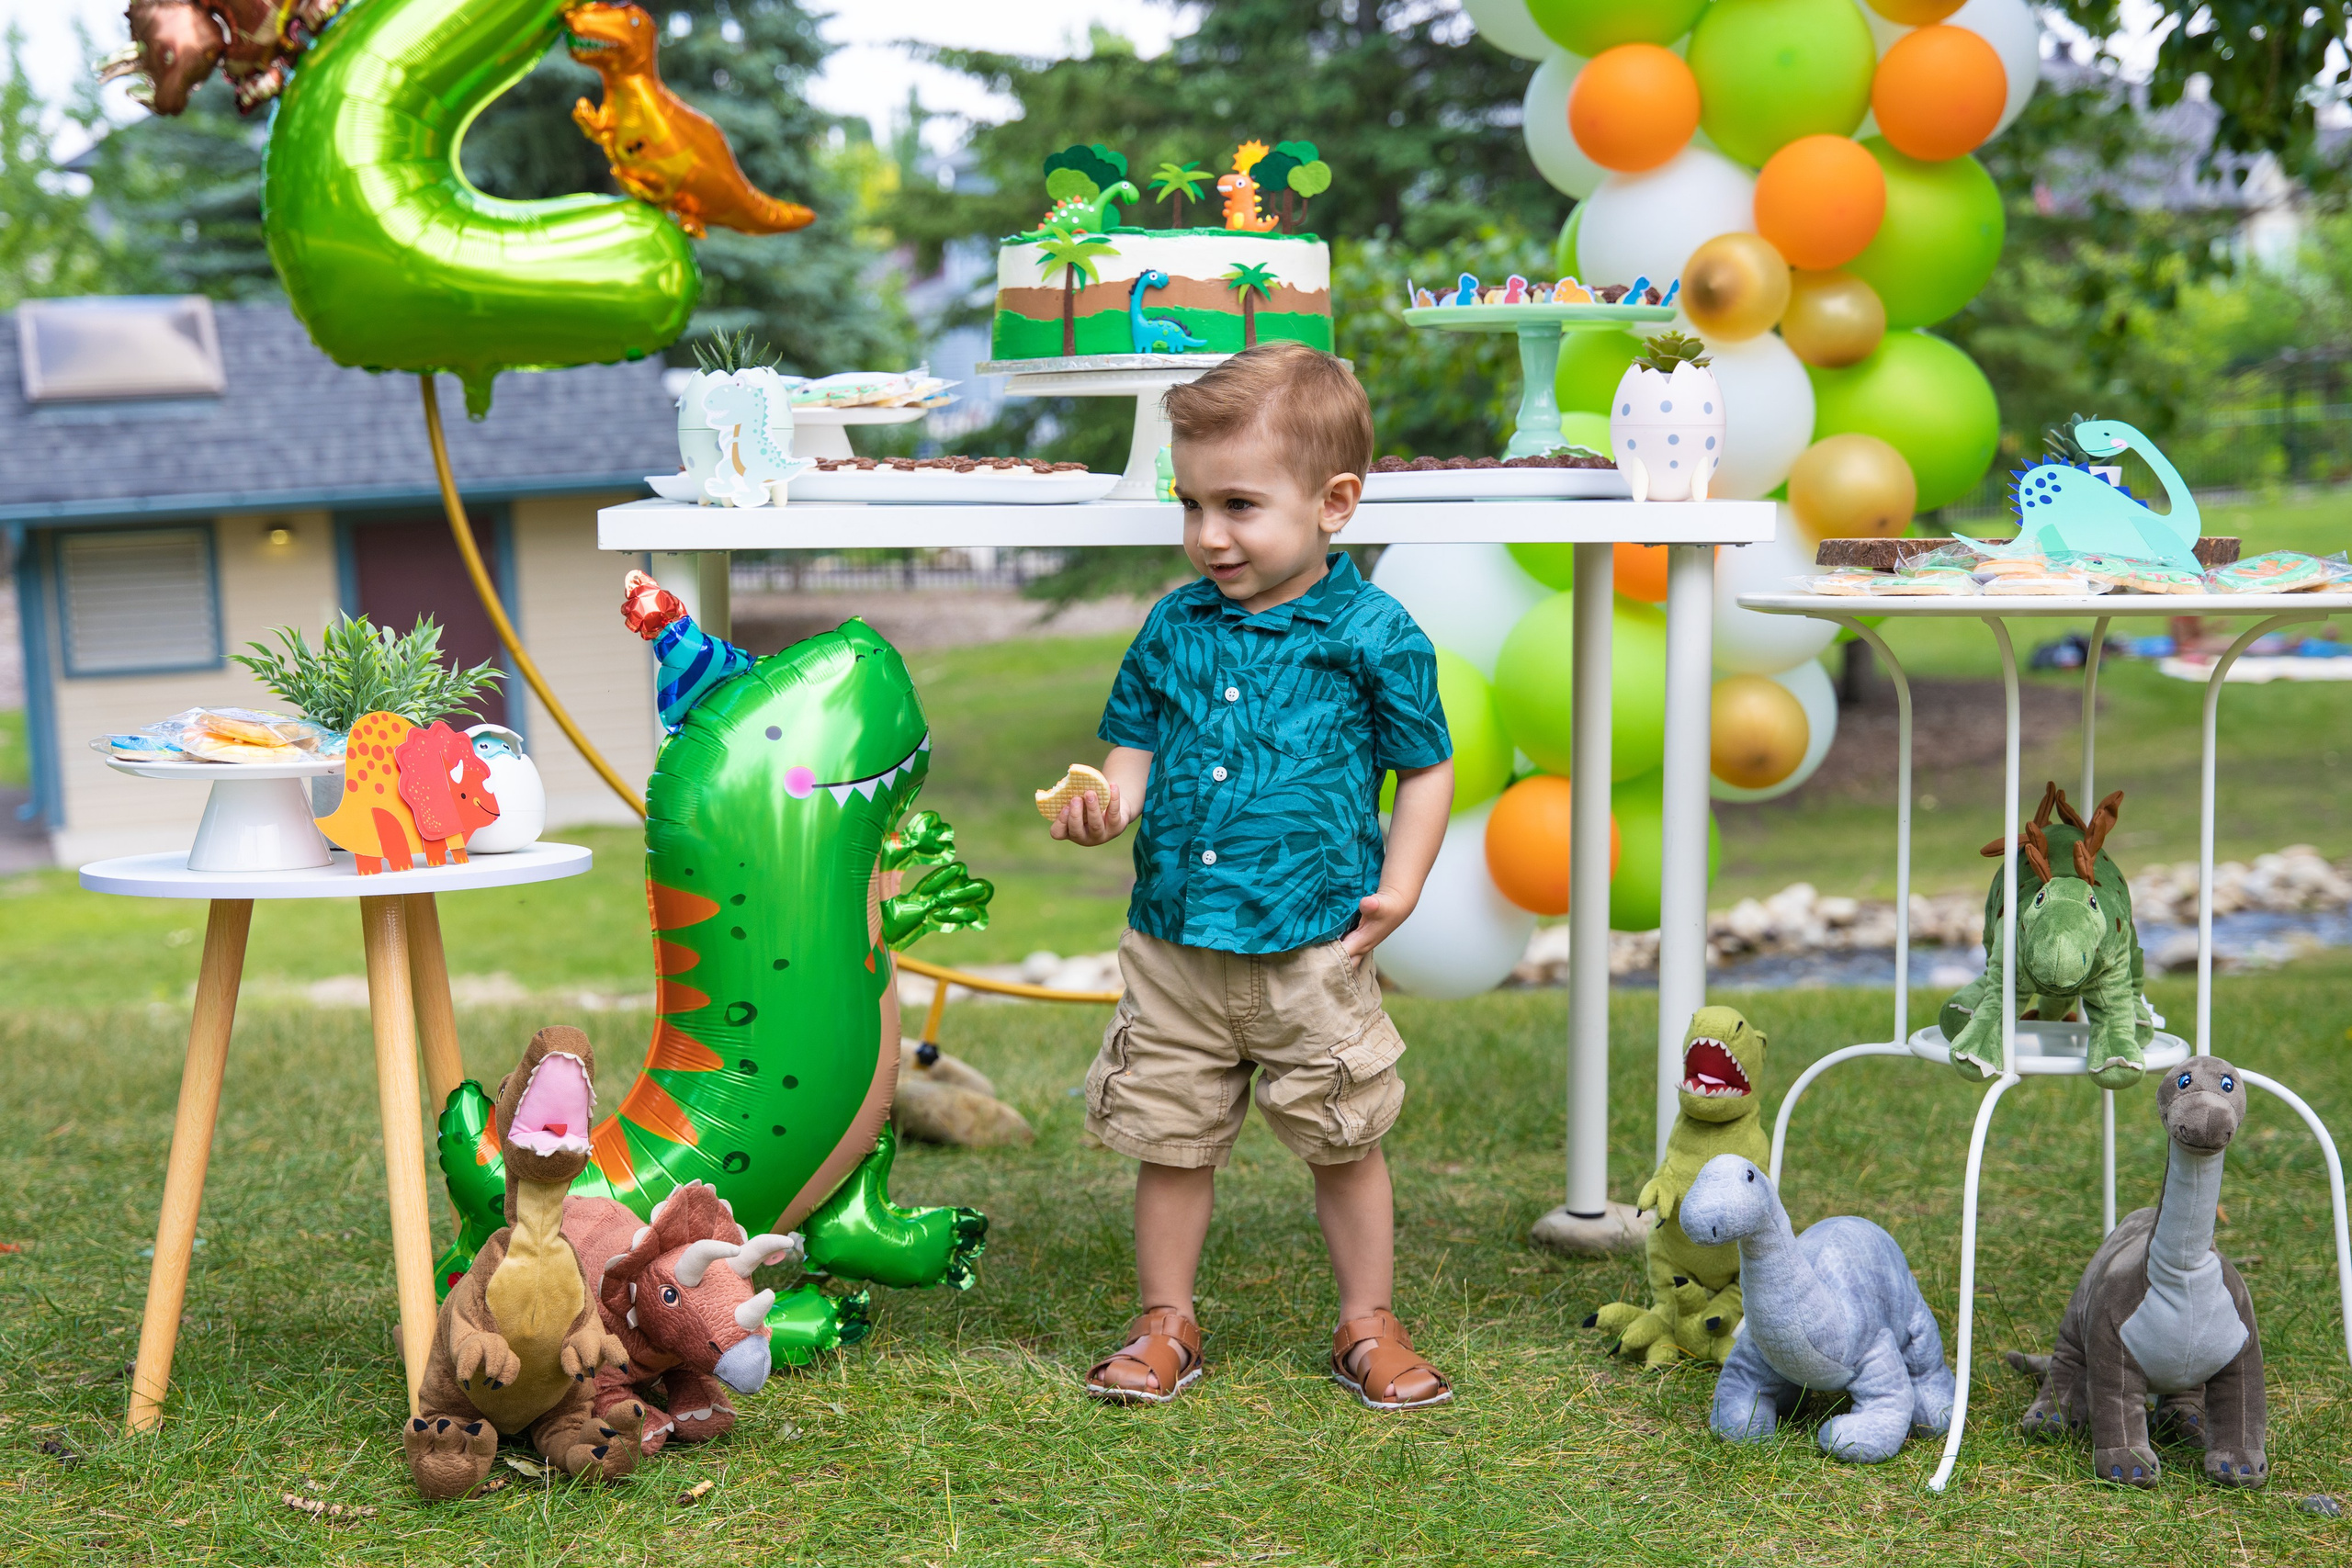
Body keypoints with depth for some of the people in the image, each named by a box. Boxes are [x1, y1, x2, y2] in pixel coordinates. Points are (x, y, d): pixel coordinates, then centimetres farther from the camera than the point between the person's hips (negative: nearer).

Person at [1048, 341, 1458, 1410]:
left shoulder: (1374, 635, -7)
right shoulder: (1175, 627, 4)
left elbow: (1428, 768, 1)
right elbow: (1137, 742, 11)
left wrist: (1398, 889, -8)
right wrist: (1108, 804, -11)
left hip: (1312, 950, -3)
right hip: (1174, 943, 3)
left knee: (1343, 1146, 10)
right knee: (1170, 1141, 12)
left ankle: (1368, 1327, 27)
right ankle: (1165, 1325, 29)